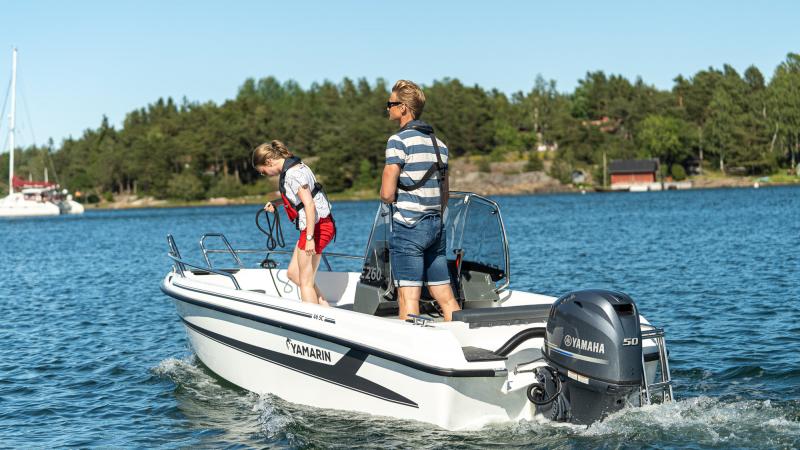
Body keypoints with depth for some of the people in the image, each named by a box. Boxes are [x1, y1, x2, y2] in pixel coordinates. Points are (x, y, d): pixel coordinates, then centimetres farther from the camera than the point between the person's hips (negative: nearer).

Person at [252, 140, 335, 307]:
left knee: (306, 282, -4)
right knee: (293, 273, 15)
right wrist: (275, 204, 25)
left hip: (316, 226, -11)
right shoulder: (293, 167, 13)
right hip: (315, 226, 11)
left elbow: (309, 204, -24)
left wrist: (309, 237, -25)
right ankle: (326, 310, 13)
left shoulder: (293, 173, -18)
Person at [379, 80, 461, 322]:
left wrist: (389, 198, 7)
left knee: (408, 298, -7)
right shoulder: (439, 144, 14)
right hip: (436, 226, 7)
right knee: (445, 296, 9)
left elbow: (387, 194, -14)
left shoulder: (399, 141, -10)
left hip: (408, 228, -7)